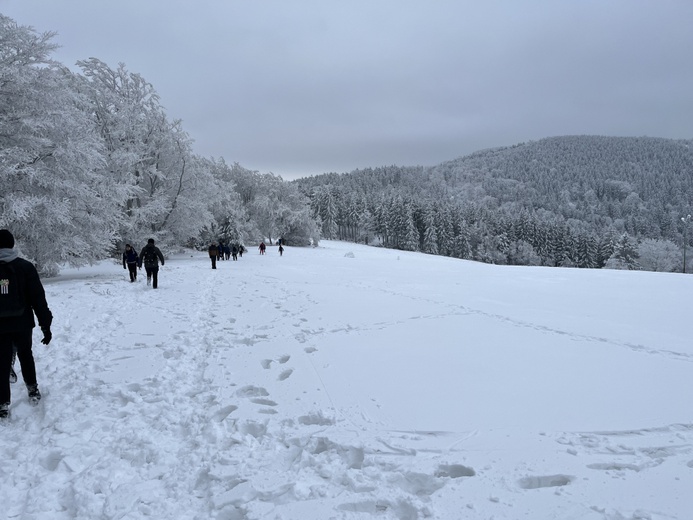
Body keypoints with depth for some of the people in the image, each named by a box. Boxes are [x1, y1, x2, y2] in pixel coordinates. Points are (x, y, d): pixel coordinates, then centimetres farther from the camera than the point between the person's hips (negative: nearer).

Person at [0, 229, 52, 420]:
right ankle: (33, 390, 25)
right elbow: (38, 298, -10)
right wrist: (45, 324, -4)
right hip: (22, 324, 0)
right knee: (25, 355, 21)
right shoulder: (25, 267, -8)